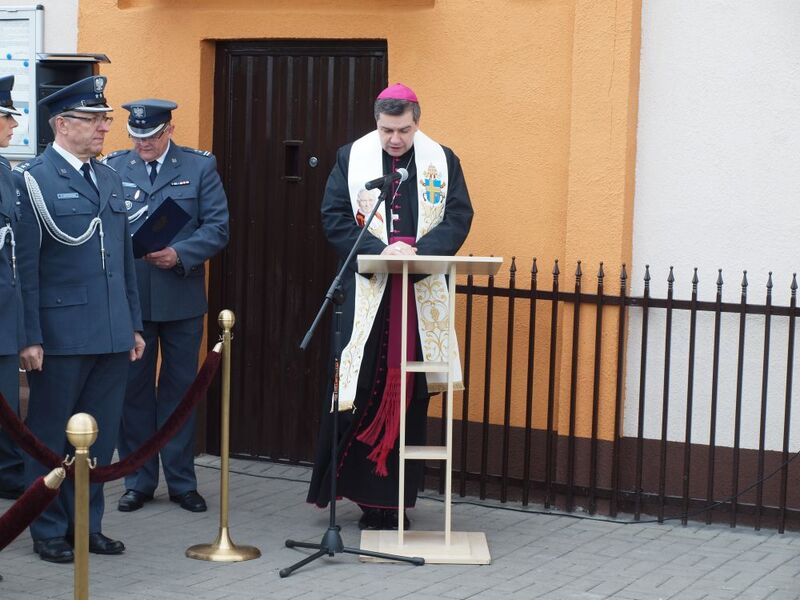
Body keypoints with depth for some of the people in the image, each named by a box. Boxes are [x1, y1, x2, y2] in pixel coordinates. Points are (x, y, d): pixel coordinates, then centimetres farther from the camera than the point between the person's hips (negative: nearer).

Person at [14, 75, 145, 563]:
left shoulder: (110, 179, 13)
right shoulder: (31, 180, -7)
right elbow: (24, 265, -10)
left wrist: (134, 325, 14)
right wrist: (29, 338, -14)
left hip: (113, 335, 6)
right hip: (60, 335, -6)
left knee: (101, 437, 11)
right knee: (51, 438, 6)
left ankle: (87, 524, 24)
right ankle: (49, 531, 17)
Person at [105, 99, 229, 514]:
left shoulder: (200, 167, 2)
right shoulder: (113, 167, 4)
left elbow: (218, 227, -3)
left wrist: (179, 254, -17)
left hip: (181, 296, -1)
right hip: (128, 296, 1)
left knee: (180, 389, 7)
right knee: (133, 389, 6)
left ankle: (182, 481, 17)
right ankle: (138, 480, 17)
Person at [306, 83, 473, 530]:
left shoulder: (442, 161, 6)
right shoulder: (351, 158, 5)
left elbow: (459, 217, 0)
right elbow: (334, 217, -1)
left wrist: (418, 250, -16)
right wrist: (379, 250, -15)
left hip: (421, 294, 1)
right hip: (366, 292, -1)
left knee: (410, 394, 3)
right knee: (357, 391, -3)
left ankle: (395, 500, 10)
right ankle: (362, 489, 8)